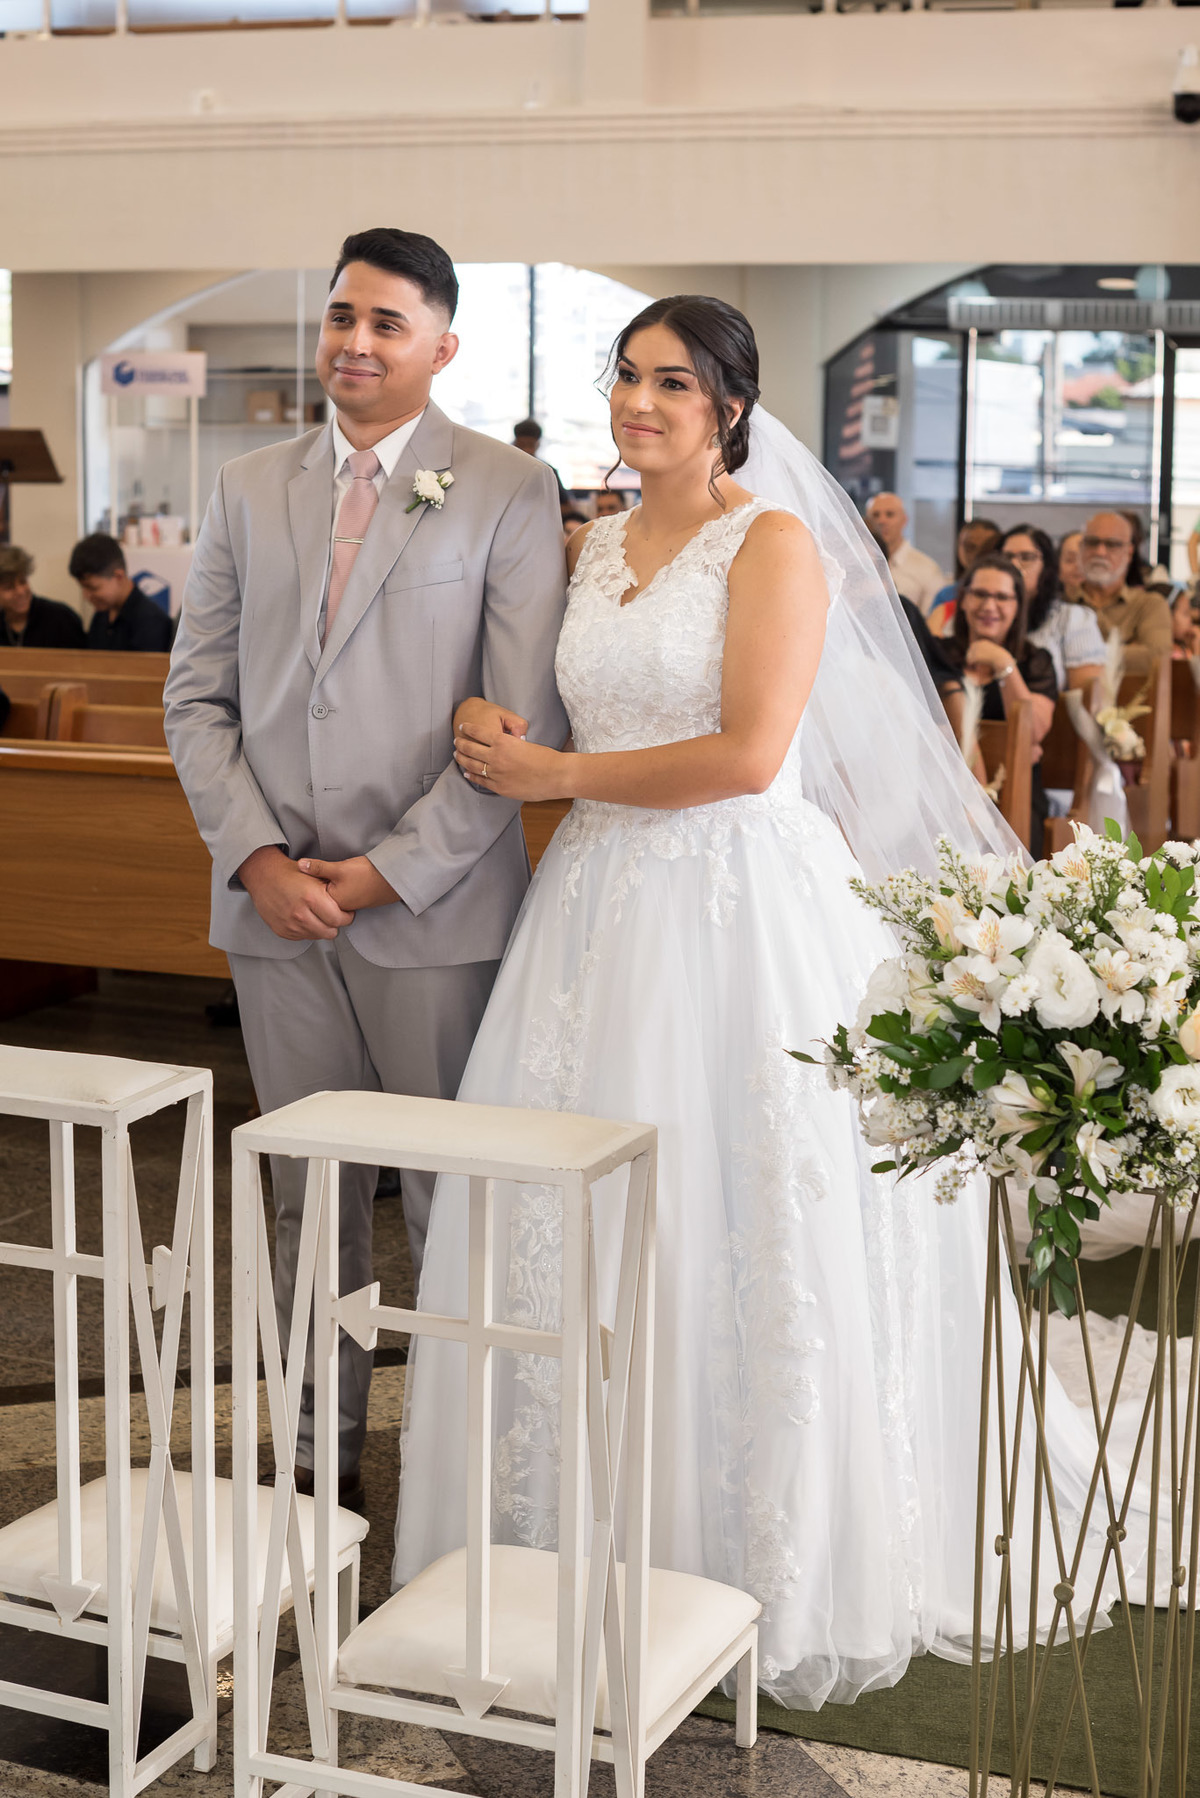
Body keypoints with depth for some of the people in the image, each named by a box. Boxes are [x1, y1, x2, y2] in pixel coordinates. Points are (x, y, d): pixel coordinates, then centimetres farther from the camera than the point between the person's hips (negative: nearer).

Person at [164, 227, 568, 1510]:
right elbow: (198, 695, 9)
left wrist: (388, 872, -12)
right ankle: (321, 1455, 24)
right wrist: (257, 858, -5)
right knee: (309, 1195, 12)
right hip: (275, 906, 4)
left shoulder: (508, 494, -2)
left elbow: (526, 722, -8)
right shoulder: (249, 488, 10)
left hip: (434, 908, -3)